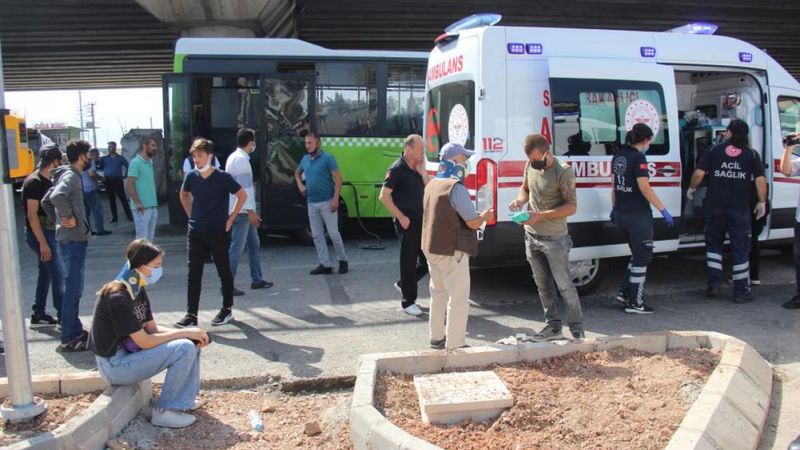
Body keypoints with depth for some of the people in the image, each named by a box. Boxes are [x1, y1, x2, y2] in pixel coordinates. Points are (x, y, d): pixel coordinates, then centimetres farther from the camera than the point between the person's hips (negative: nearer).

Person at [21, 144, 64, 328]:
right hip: (39, 235, -9)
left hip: (48, 232, 9)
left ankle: (38, 315, 22)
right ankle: (63, 316, 2)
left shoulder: (47, 180, 10)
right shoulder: (34, 182, -17)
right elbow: (32, 215, -21)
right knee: (58, 274, -6)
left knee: (46, 274, 13)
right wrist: (43, 243, -23)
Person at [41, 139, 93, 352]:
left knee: (74, 286, 17)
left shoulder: (68, 175, 15)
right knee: (73, 288, -6)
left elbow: (46, 201, 24)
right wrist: (69, 217, -22)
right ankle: (68, 338, -2)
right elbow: (57, 197, -35)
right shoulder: (71, 176, -14)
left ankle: (75, 330, 27)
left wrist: (59, 220, 17)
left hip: (71, 239, 10)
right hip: (73, 239, -10)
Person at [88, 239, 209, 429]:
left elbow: (152, 328, 5)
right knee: (185, 349, -21)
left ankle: (184, 399, 12)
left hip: (129, 350, 9)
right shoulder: (117, 298, -25)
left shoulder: (138, 291, 4)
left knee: (193, 341, 3)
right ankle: (164, 412, -8)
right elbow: (144, 342, -24)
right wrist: (185, 332, -17)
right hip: (115, 365, -9)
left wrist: (190, 333, -9)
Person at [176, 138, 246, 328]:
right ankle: (191, 315, 7)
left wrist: (230, 218, -5)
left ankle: (227, 310, 23)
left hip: (218, 233, -4)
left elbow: (242, 195, -5)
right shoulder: (191, 176, 1)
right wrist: (191, 216, 12)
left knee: (224, 271, 8)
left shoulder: (222, 177, -12)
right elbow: (184, 195, 20)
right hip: (196, 233, 4)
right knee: (193, 273, 2)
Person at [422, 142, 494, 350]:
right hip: (451, 252, -9)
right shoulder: (456, 188, -19)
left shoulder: (432, 185, 10)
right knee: (458, 299, 0)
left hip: (431, 249, 9)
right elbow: (473, 222, -18)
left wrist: (477, 216, 21)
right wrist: (485, 216, 3)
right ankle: (454, 346, 3)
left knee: (439, 294, 20)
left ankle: (437, 338, 30)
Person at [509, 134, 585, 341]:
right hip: (531, 236, 7)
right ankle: (553, 326, 25)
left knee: (564, 285, 0)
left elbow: (571, 207, -18)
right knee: (544, 285, 13)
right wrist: (520, 199, -5)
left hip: (554, 239, -7)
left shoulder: (563, 171, -18)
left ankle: (577, 330, 11)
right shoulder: (530, 165, 2)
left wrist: (541, 215, -25)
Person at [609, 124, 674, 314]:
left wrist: (614, 208, 25)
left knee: (638, 255, 21)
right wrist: (663, 210, -18)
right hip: (638, 215, -8)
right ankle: (635, 303, 7)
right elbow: (644, 188, -21)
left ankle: (625, 293, 21)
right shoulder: (638, 157, -15)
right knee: (642, 257, 3)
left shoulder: (618, 156, 10)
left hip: (621, 214, 8)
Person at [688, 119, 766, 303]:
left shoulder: (714, 150, 2)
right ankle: (741, 291, 8)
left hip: (715, 207, 1)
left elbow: (699, 173, -3)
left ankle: (714, 284, 12)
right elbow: (760, 180, -3)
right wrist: (762, 202, 7)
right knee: (740, 249, 6)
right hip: (740, 209, -1)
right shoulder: (751, 154, 2)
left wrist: (692, 188, 14)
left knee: (714, 244, 17)